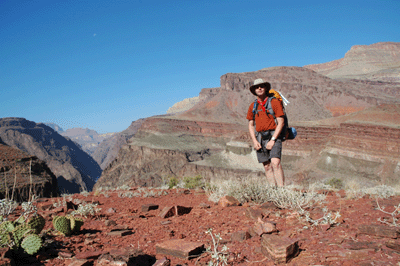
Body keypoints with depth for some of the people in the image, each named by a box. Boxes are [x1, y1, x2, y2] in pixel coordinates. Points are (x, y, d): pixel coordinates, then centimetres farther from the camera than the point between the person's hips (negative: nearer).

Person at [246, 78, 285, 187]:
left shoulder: (274, 102, -1)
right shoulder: (253, 106, 12)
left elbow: (281, 122, -6)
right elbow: (250, 125, 15)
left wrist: (272, 140, -14)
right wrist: (254, 141, 0)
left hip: (273, 135, -4)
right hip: (260, 138, 4)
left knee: (275, 162, -20)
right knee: (267, 166, 3)